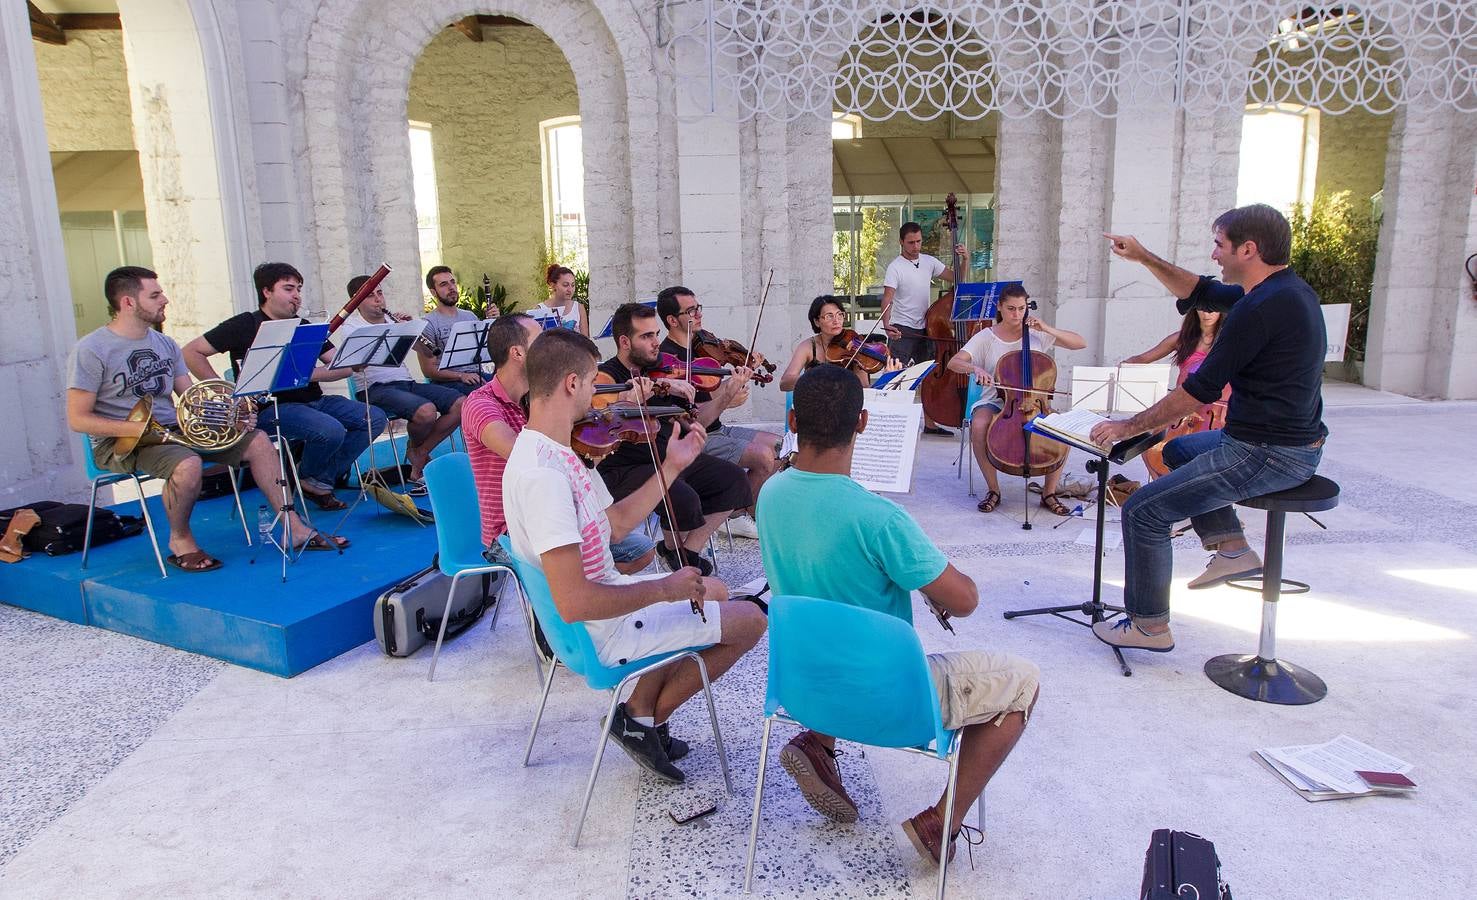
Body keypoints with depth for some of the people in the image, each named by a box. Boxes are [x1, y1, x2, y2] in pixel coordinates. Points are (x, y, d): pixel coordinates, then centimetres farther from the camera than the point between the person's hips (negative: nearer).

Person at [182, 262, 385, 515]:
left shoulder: (304, 327, 15)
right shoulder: (245, 326, 0)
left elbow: (345, 368, 7)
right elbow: (191, 352, -2)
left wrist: (307, 374, -13)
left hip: (312, 399, 6)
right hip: (272, 406, -6)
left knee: (375, 418, -12)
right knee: (331, 430, -33)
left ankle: (324, 476, -2)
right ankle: (309, 477, 1)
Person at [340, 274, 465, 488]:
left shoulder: (392, 319, 17)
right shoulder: (352, 326, 1)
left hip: (407, 382, 6)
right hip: (376, 388, -6)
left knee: (462, 404, -13)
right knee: (426, 412, -34)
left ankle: (420, 453, -1)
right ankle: (415, 445, 4)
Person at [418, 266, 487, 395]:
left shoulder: (470, 316, 19)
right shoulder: (427, 323, -2)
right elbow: (428, 370, -6)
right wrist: (461, 376, -18)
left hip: (477, 375, 6)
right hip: (448, 381, -6)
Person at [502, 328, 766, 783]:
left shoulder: (551, 451, 1)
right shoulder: (543, 474, -31)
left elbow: (616, 523, 10)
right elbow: (573, 602, -35)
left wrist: (671, 467, 6)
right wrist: (664, 588, -23)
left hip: (603, 599, 10)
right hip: (603, 632, -10)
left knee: (713, 591, 27)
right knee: (751, 620, 1)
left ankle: (643, 710, 22)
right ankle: (645, 718, 11)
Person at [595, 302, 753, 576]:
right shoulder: (606, 375, -9)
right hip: (624, 470, -7)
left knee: (733, 478, -5)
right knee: (684, 498, -30)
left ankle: (688, 552, 6)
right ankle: (672, 549, 6)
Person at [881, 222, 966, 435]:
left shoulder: (929, 262, 7)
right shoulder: (895, 267, -10)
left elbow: (956, 278, 14)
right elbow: (887, 299, -20)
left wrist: (963, 260, -4)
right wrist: (886, 324, -36)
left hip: (925, 329, 7)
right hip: (902, 331, -6)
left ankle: (929, 423, 22)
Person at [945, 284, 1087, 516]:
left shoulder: (1037, 335, 6)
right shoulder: (987, 337, 0)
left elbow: (1080, 343, 4)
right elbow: (954, 362, -11)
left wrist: (1046, 329, -8)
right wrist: (975, 368, -33)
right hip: (995, 401, -2)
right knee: (978, 426, -35)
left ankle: (1049, 492, -5)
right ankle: (993, 489, -14)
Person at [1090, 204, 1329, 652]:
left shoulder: (1260, 308, -23)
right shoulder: (1286, 288, 8)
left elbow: (1201, 390, -21)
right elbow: (1200, 293, 22)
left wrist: (1130, 427, -12)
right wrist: (1144, 258, 14)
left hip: (1268, 455, -11)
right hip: (1293, 440, 11)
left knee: (1143, 510, -8)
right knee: (1179, 450, 31)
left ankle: (1148, 626, 5)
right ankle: (1232, 548, 23)